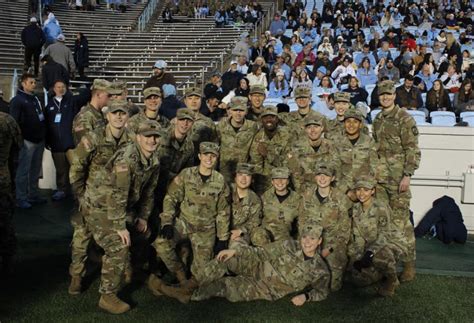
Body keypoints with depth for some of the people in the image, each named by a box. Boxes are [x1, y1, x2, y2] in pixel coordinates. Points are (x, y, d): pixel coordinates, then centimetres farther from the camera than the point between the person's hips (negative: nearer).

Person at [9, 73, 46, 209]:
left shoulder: (36, 99, 16)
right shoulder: (17, 100, -6)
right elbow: (14, 122, -12)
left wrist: (44, 135, 15)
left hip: (39, 140, 7)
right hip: (27, 141, -7)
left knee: (35, 170, 13)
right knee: (23, 171, -2)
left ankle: (33, 195, 22)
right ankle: (21, 199, 4)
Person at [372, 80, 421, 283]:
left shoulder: (404, 119, -6)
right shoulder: (378, 120, 15)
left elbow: (413, 150, -10)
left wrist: (407, 175, -16)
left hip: (397, 178, -7)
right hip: (379, 177, 7)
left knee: (400, 220, -6)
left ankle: (409, 264, 4)